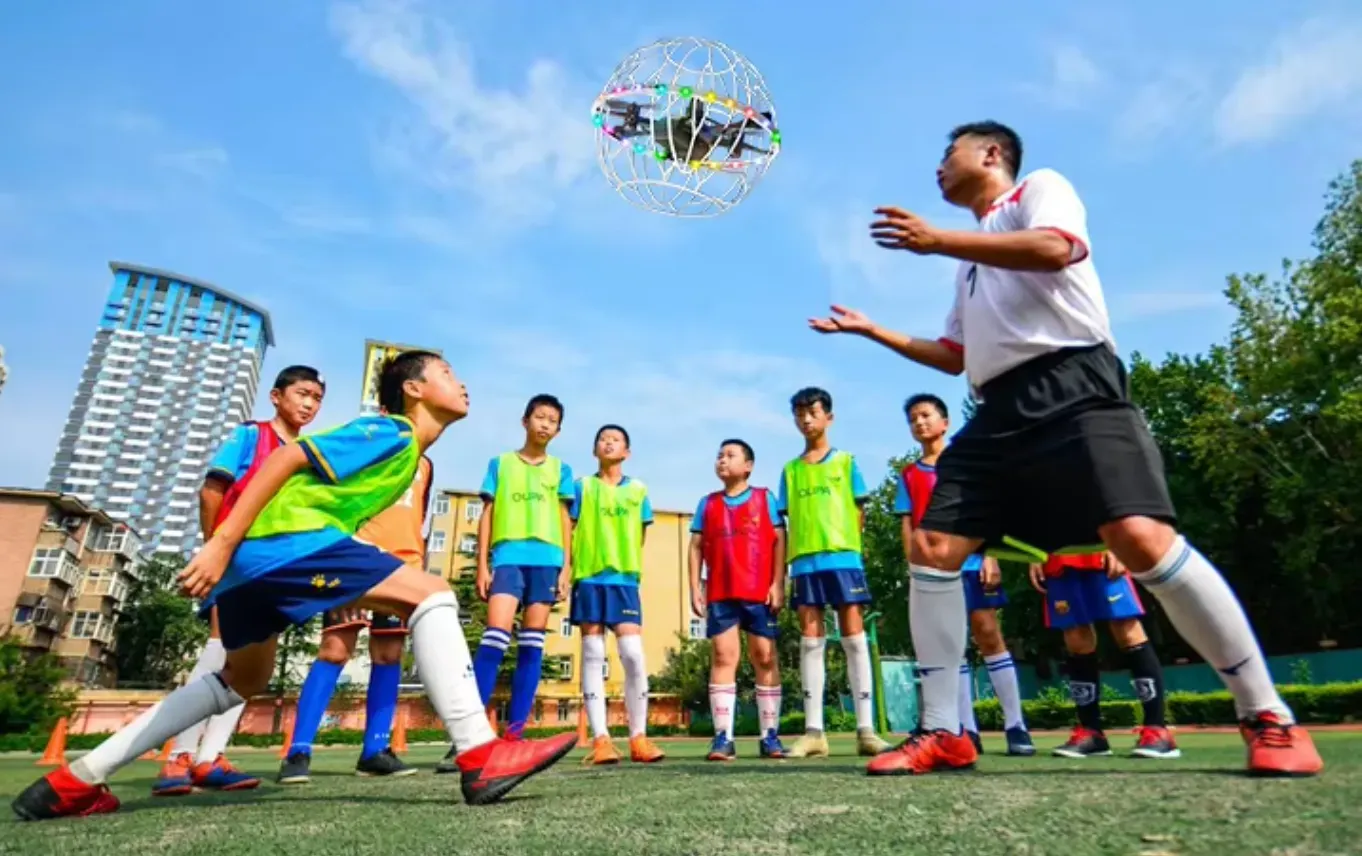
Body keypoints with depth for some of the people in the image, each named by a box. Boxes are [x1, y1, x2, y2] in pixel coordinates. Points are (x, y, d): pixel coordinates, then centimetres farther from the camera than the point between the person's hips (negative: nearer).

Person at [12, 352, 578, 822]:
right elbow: (286, 459, -14)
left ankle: (75, 781, 35)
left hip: (256, 551, 11)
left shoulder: (407, 452, 21)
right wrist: (223, 543, -19)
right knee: (431, 594, -18)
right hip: (279, 538, -11)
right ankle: (480, 755, -22)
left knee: (242, 680, 28)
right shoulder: (392, 432, -7)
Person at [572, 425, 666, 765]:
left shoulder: (638, 489, 12)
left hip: (624, 579, 0)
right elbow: (569, 532, 7)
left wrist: (632, 567, 7)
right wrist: (567, 571, -2)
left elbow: (641, 535, 16)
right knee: (593, 656, 1)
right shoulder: (582, 486, 10)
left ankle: (638, 737, 4)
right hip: (588, 577, 0)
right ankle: (600, 739, 4)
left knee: (634, 655, -7)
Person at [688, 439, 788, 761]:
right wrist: (694, 588, 2)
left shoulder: (765, 497, 7)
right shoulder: (707, 503, 13)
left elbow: (780, 541, 2)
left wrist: (778, 583, -6)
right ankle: (723, 737, -2)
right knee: (722, 657, -3)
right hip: (720, 594, 2)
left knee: (765, 658, 2)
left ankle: (770, 736, 10)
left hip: (759, 593, -1)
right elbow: (696, 546, 11)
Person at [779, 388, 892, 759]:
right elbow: (790, 522, 12)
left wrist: (843, 545, -1)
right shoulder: (790, 470, 15)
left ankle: (865, 729, 2)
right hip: (805, 562, 2)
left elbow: (860, 512, 7)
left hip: (843, 557, -2)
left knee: (854, 639, -2)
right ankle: (814, 731, 4)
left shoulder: (846, 462, 10)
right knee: (810, 643, 1)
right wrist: (792, 561, 3)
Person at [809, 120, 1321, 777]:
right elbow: (954, 356, 30)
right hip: (1001, 411, 7)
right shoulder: (970, 261, 31)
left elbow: (1053, 249, -12)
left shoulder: (1041, 186, 12)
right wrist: (872, 330, 30)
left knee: (1141, 537, -25)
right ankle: (943, 733, 0)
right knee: (931, 548, -6)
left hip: (1072, 387, -7)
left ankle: (1268, 718, -4)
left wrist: (937, 241, -10)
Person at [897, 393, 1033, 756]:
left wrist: (990, 556, -8)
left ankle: (1015, 726, 3)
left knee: (988, 634, -5)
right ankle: (968, 729, 8)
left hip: (971, 562, -2)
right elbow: (907, 526, 9)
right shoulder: (909, 475, 12)